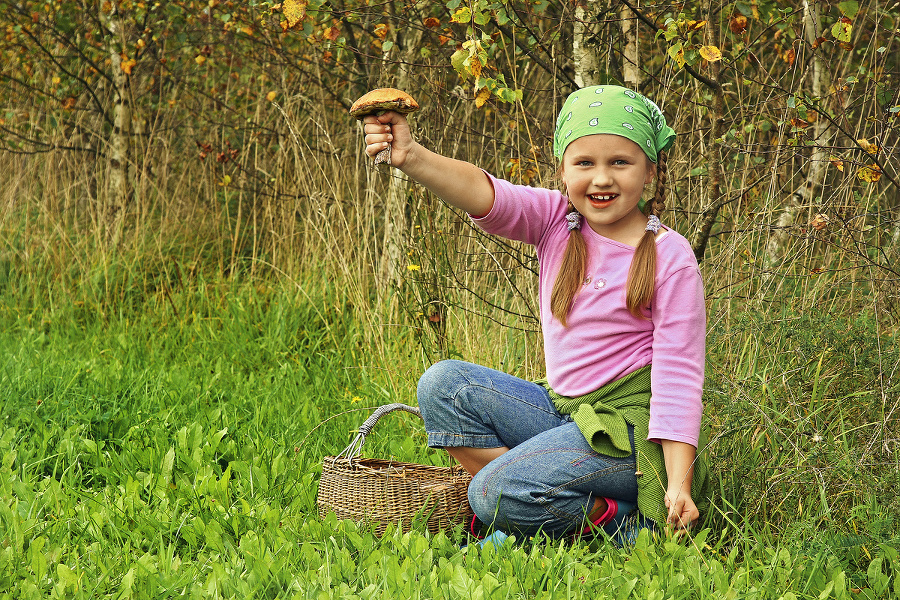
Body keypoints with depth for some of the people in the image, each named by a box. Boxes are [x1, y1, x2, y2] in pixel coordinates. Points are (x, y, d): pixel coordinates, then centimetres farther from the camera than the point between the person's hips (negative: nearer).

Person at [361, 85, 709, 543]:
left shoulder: (670, 259, -12)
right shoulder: (556, 222, 1)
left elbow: (679, 375, -14)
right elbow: (487, 196, -18)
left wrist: (679, 484, -20)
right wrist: (411, 158, -38)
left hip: (631, 424, -7)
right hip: (563, 410, 7)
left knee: (499, 494, -24)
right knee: (443, 384, -6)